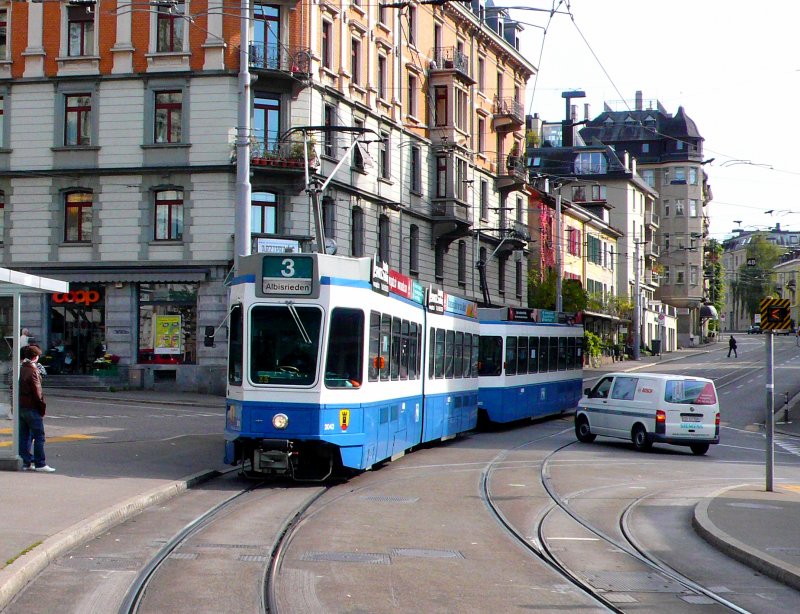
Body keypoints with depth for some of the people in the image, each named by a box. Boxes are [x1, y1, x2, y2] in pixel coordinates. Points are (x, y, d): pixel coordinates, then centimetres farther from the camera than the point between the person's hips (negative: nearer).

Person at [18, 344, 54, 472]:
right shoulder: (33, 371, -14)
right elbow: (37, 392, -15)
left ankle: (26, 462, 13)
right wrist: (42, 408, -7)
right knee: (39, 436, -4)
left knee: (24, 436, 11)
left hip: (20, 407, 8)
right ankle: (40, 464, -5)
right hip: (32, 408, -8)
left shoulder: (20, 369, 9)